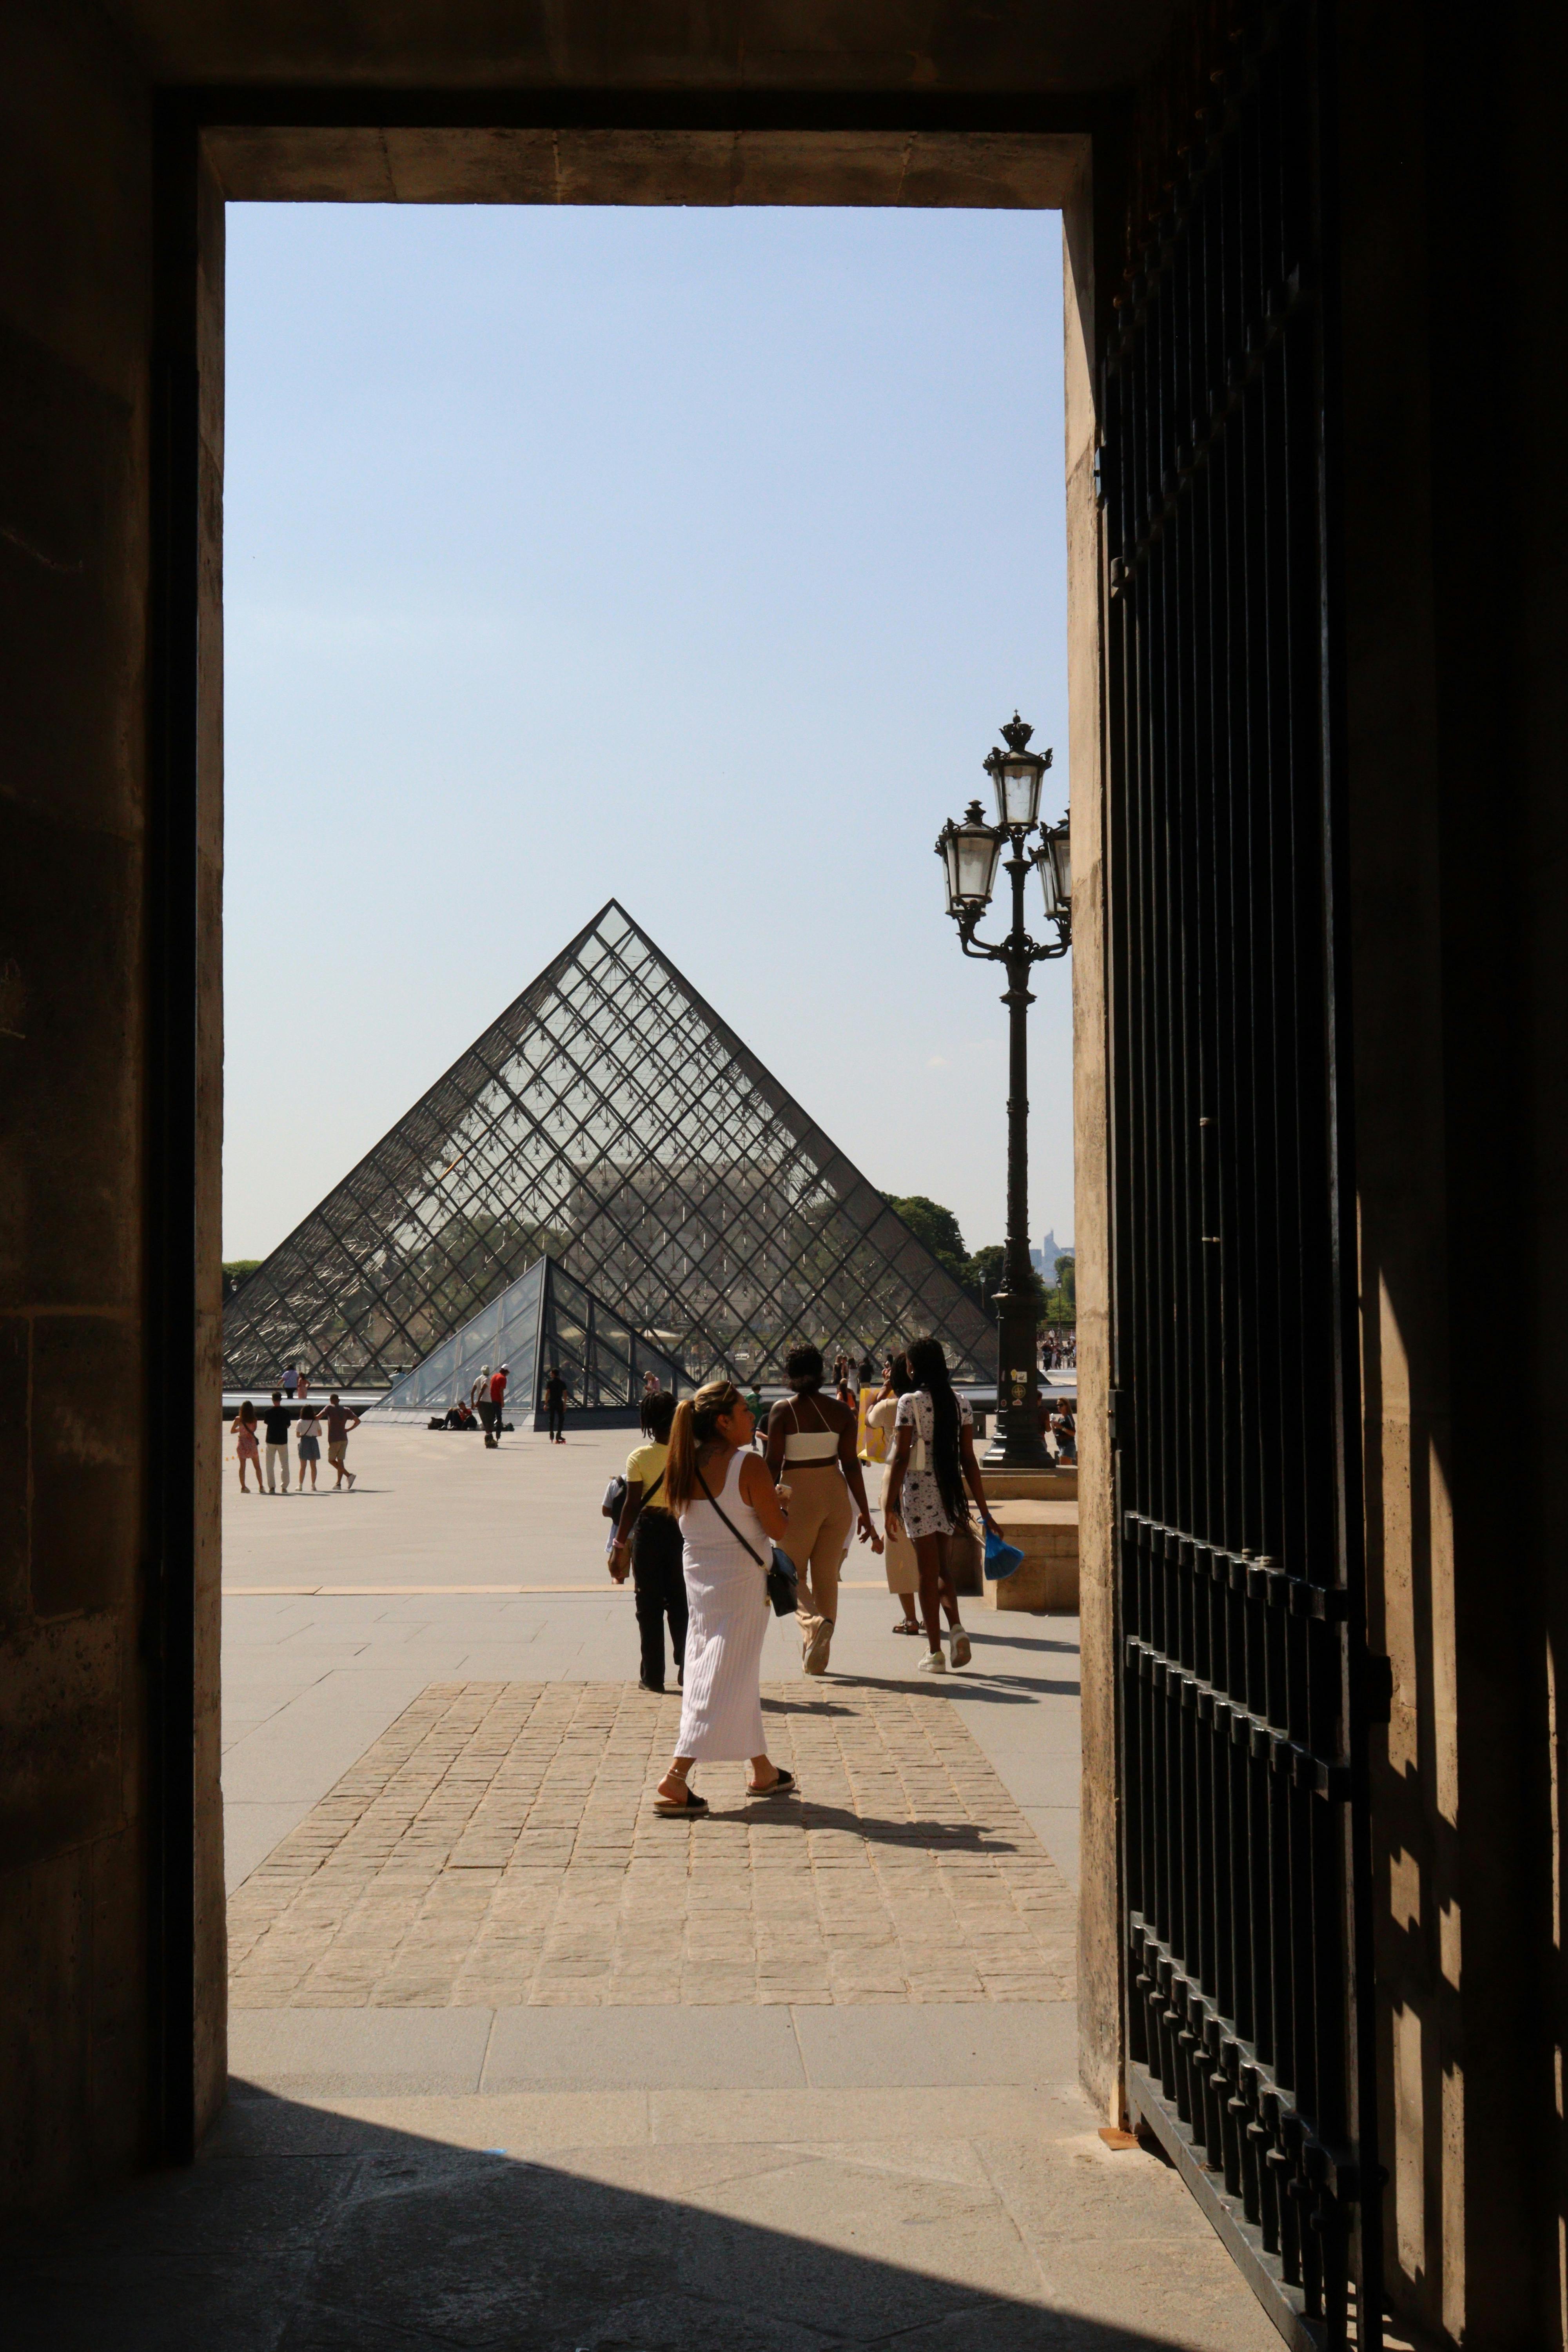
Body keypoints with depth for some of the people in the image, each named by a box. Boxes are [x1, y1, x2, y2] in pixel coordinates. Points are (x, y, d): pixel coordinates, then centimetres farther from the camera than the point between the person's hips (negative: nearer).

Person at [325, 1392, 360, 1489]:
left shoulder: (330, 1408, -2)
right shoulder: (346, 1410, 9)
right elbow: (358, 1421, 3)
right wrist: (349, 1429, 11)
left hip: (334, 1440, -5)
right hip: (344, 1439, 5)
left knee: (331, 1460, 3)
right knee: (340, 1460, 11)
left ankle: (349, 1475, -14)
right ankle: (339, 1483, 8)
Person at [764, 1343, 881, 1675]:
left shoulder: (782, 1410, -8)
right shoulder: (842, 1411, 1)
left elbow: (774, 1462, -9)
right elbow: (851, 1464, -1)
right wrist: (865, 1515, 3)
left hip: (799, 1495, -3)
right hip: (836, 1495, 3)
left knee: (793, 1572, 11)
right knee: (826, 1575, 13)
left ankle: (813, 1621, -19)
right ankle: (817, 1658, 17)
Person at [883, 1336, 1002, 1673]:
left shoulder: (910, 1402, -8)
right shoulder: (960, 1404, 4)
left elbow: (901, 1457, -11)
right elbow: (969, 1459, 4)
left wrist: (891, 1504, -6)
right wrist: (984, 1509, 6)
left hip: (919, 1487, -4)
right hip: (950, 1489, 4)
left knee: (928, 1572, 1)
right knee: (943, 1568, 18)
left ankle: (935, 1652, 3)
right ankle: (957, 1628, -4)